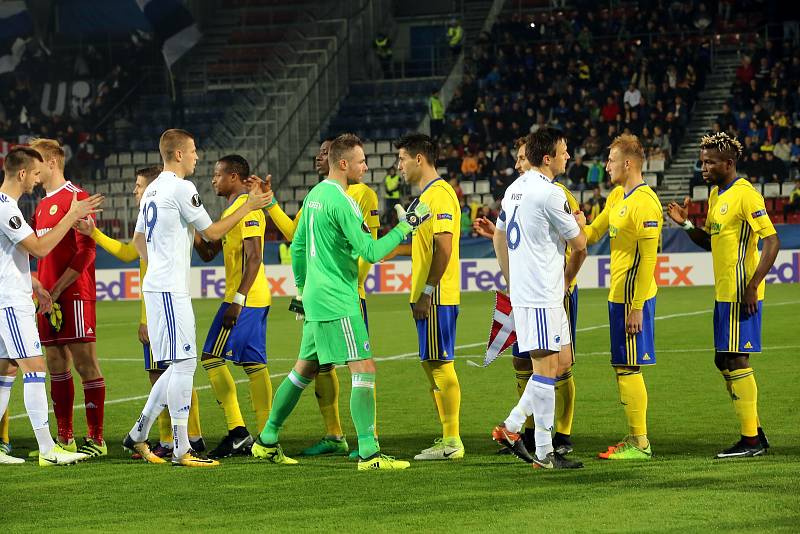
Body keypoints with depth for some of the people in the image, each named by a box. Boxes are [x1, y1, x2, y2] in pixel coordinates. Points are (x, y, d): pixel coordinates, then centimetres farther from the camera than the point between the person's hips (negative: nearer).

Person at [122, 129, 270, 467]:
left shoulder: (152, 190, 17)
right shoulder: (181, 188, -11)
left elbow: (138, 240, 25)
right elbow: (212, 232, -8)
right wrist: (249, 206, 0)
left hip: (156, 286, 10)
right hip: (171, 290, -10)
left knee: (181, 364, 13)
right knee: (183, 364, -8)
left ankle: (138, 435, 14)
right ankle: (182, 450, -7)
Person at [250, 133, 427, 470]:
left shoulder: (314, 195, 12)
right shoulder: (341, 202, -16)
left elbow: (297, 247, 20)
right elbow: (370, 252, -18)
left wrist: (301, 290, 28)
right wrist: (405, 227, -12)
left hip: (314, 299, 10)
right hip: (337, 302, -10)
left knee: (304, 370, 19)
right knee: (364, 369, -10)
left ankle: (267, 441, 26)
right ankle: (368, 454, -15)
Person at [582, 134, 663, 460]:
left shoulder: (644, 203, -16)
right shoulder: (617, 197, 13)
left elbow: (648, 259, -19)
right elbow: (593, 234, 24)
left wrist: (637, 307, -20)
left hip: (633, 299, -9)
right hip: (618, 296, 9)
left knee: (628, 369, -7)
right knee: (624, 369, 12)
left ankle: (640, 444, -2)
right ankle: (635, 438, 19)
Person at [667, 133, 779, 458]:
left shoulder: (745, 195, -15)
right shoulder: (716, 195, 14)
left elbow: (772, 241, -19)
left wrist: (752, 287, -23)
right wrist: (686, 225, 6)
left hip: (741, 296, -10)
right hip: (724, 294, 10)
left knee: (735, 361, -7)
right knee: (724, 361, 12)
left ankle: (751, 442, -1)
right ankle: (755, 432, 20)